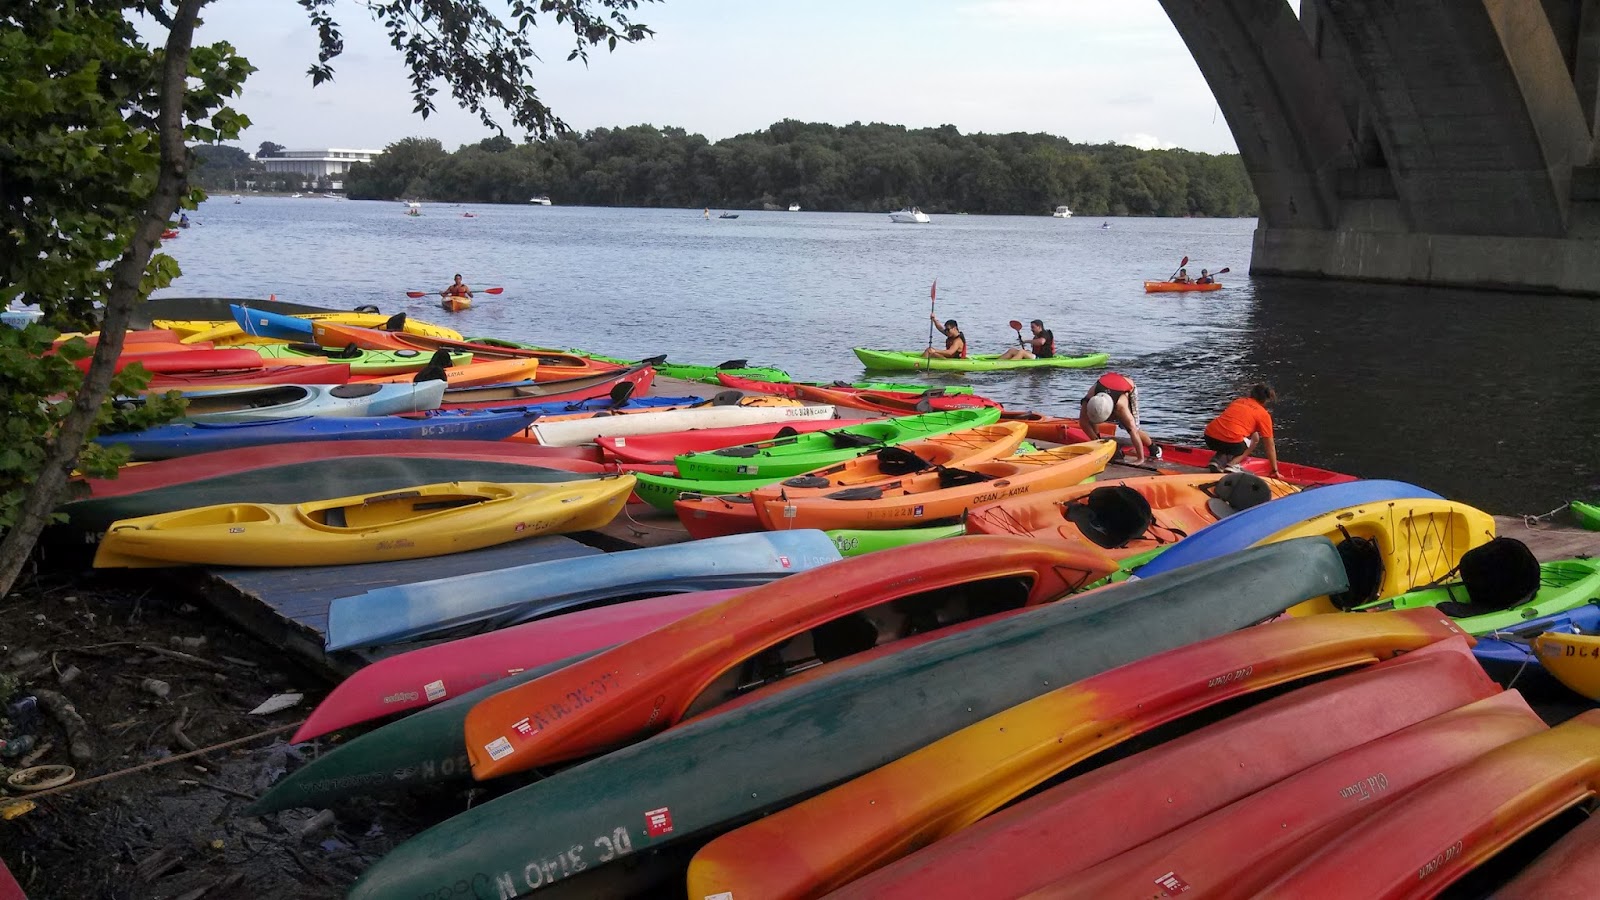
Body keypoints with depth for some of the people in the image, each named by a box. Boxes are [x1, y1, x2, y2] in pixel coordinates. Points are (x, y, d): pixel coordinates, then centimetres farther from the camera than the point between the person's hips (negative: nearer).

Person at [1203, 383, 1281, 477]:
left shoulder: (1238, 401, 26)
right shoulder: (1264, 415, 10)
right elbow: (1270, 447, 14)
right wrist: (1275, 471, 26)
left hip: (1209, 437, 5)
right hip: (1231, 443, -5)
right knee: (1255, 438, 24)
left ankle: (1218, 460, 9)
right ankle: (1233, 465, 2)